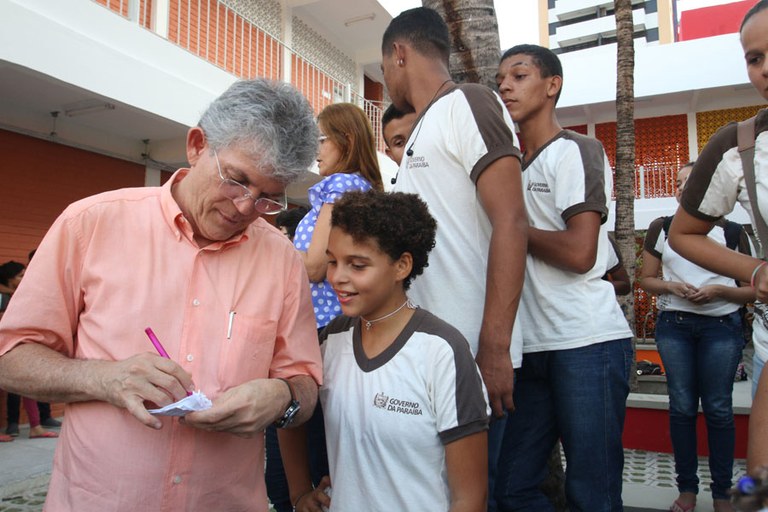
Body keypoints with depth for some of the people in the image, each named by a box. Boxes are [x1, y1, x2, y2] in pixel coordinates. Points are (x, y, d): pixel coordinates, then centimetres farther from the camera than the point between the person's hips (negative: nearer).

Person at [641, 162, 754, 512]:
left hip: (721, 326, -1)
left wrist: (718, 290, -14)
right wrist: (671, 286, -10)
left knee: (718, 408, 2)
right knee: (682, 406, 4)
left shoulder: (732, 232, 4)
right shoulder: (661, 228, 7)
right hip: (674, 325, 1)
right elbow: (646, 279, 9)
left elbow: (752, 291, 4)